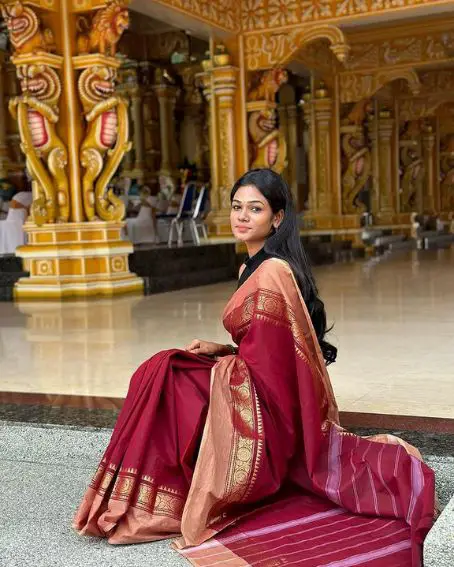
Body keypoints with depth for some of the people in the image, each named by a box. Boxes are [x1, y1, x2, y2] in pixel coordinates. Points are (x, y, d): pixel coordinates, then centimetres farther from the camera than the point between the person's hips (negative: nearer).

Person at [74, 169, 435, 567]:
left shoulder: (271, 272, -19)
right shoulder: (254, 267, 10)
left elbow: (267, 363, -20)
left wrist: (221, 356, -6)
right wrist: (223, 351, 3)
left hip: (262, 408, -9)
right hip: (256, 390, 9)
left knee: (163, 376, -9)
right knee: (164, 373, 5)